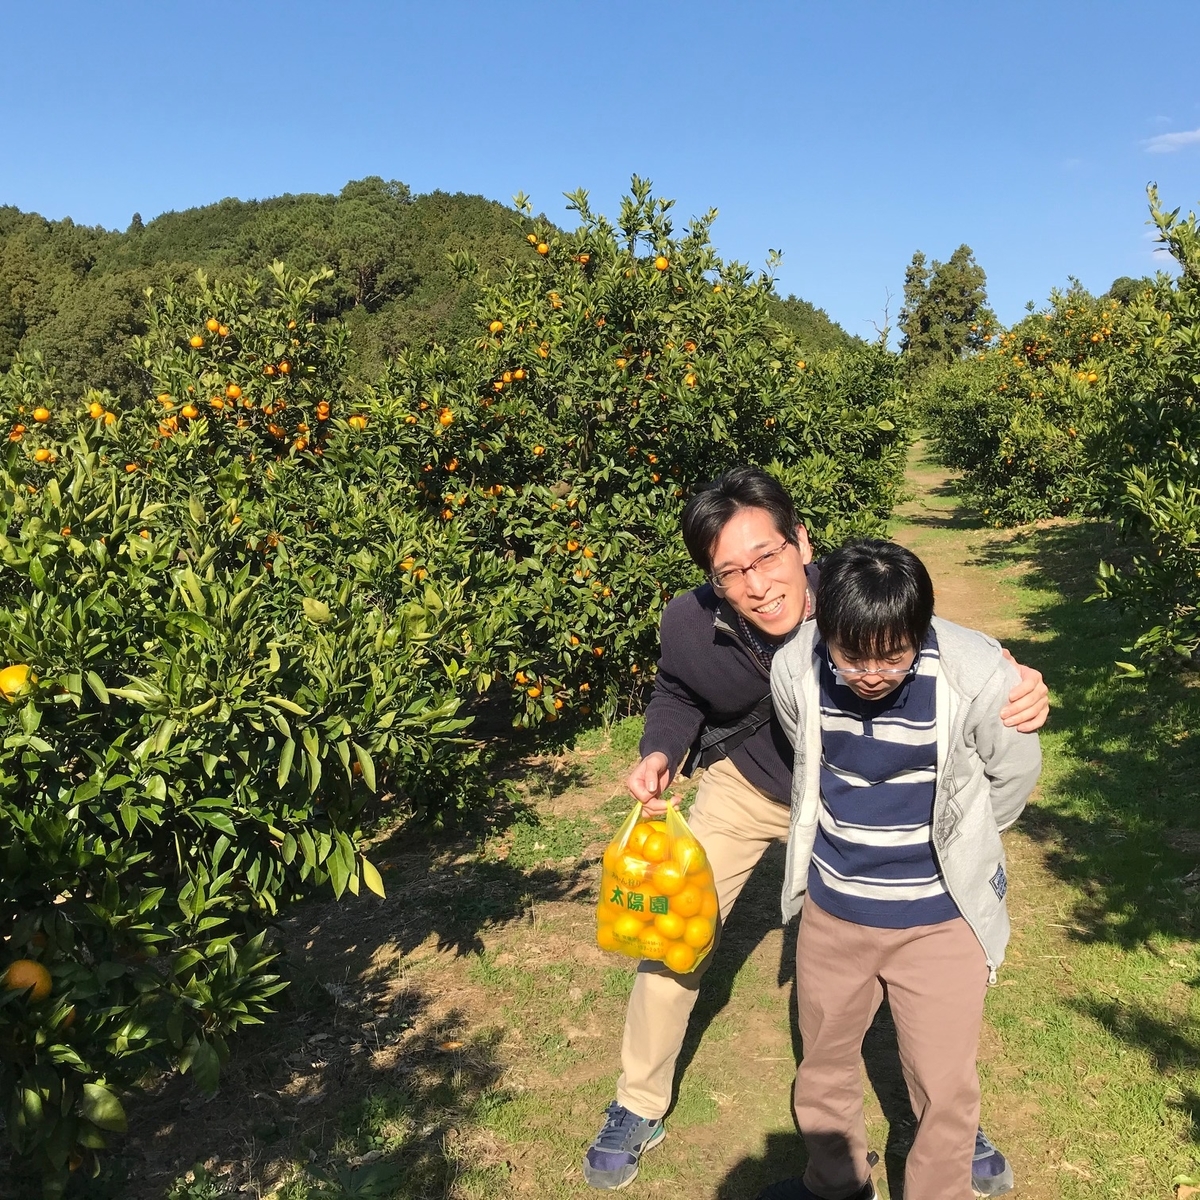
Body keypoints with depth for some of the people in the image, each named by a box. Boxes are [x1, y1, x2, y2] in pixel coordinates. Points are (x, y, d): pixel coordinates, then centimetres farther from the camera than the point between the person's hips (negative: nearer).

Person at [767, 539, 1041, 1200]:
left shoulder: (978, 677, -26)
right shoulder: (795, 670, -19)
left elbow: (1012, 776, -5)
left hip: (939, 917, -3)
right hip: (832, 908, 3)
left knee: (944, 1087, 11)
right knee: (822, 1064, 22)